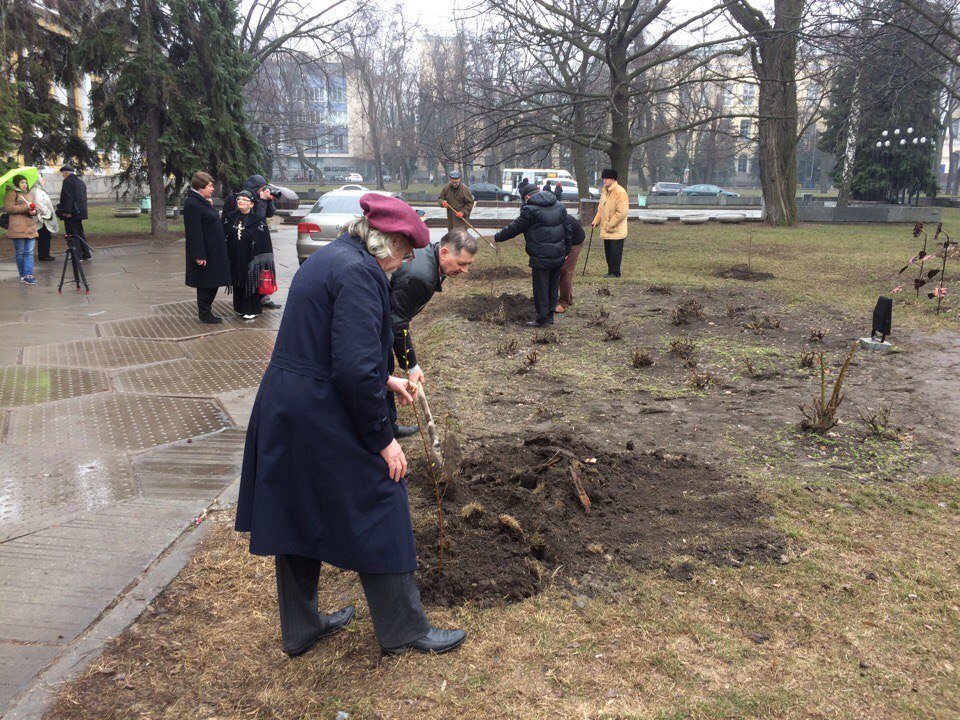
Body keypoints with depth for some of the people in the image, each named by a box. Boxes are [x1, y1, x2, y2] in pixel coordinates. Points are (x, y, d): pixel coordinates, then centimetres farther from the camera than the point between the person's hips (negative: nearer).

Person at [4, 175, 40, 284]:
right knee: (20, 253, 1)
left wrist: (35, 211, 0)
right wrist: (26, 207, -14)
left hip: (31, 228, 6)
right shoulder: (11, 193, -1)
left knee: (29, 252, -1)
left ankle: (28, 275, -2)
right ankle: (23, 275, 8)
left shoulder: (30, 194, 21)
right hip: (18, 228, -5)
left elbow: (36, 208, 25)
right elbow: (8, 208, -11)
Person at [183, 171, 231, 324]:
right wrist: (199, 255, -24)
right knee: (205, 285, 0)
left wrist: (210, 207, 9)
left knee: (212, 283, 15)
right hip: (205, 253, -10)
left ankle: (206, 312, 25)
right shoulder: (192, 204, -19)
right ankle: (205, 314, 11)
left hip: (213, 251, 10)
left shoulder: (203, 202, 13)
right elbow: (194, 232, -23)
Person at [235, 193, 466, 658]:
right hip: (324, 421, -10)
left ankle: (300, 628, 38)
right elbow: (355, 368, -25)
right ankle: (404, 630, 24)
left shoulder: (328, 258, 13)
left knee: (299, 519, 20)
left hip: (281, 410, 10)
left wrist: (385, 381, 22)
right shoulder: (360, 272, -18)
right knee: (376, 518, 6)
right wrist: (384, 439, -16)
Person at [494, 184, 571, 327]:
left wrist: (498, 237, 10)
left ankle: (543, 318, 8)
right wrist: (566, 251, 22)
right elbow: (568, 230, 15)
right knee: (553, 286, 17)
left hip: (541, 257, -7)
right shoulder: (560, 207, 11)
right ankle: (550, 315, 25)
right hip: (558, 255, 7)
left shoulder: (530, 210, -12)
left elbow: (515, 228, -5)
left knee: (541, 288, 2)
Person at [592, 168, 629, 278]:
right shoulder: (604, 190, 10)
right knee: (608, 251, 12)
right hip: (606, 229, 8)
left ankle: (615, 272, 5)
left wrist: (610, 225, -18)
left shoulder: (620, 192, -16)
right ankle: (610, 271, 22)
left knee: (615, 252, -3)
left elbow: (622, 212, -20)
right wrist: (596, 220, 7)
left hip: (616, 230, -8)